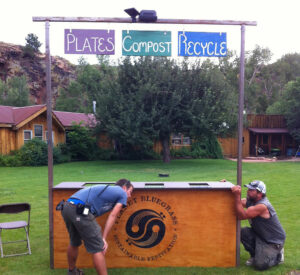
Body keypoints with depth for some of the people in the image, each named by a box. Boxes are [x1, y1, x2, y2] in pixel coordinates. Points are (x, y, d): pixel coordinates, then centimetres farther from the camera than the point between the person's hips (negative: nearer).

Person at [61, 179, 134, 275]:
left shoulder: (106, 189, 32)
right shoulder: (122, 193, 13)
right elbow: (112, 216, 6)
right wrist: (104, 238, 6)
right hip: (81, 210, -9)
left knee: (74, 243, 30)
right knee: (98, 249, 2)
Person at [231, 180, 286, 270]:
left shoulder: (262, 206, -31)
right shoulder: (250, 200, -4)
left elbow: (241, 216, -36)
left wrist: (237, 196, -42)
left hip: (274, 241, -8)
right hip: (260, 236, 8)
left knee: (260, 264, -19)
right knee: (243, 232, -18)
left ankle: (278, 255, 11)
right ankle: (255, 255, 7)